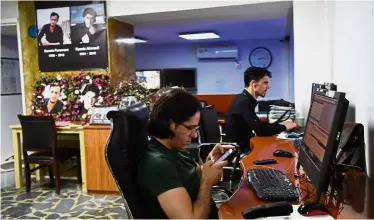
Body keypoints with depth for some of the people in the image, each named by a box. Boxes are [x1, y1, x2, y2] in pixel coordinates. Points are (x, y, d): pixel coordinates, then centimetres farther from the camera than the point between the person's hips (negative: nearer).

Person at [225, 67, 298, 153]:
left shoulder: (245, 99, 7)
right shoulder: (244, 102, -22)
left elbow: (259, 124, 14)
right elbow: (261, 131, -26)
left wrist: (280, 125, 2)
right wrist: (284, 127, -12)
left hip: (243, 144, 8)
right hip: (240, 149, -8)